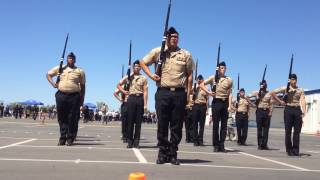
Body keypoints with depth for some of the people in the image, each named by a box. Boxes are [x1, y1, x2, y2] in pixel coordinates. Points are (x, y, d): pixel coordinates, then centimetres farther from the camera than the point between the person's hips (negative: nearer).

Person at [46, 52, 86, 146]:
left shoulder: (80, 71, 9)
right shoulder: (60, 68, 12)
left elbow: (83, 86, 10)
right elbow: (48, 74, 20)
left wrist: (82, 99, 4)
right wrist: (53, 83, 3)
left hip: (74, 96, -1)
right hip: (61, 95, 2)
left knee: (73, 119, -1)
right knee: (62, 118, 5)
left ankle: (70, 138, 7)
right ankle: (62, 138, 13)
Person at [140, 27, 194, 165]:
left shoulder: (186, 54, 9)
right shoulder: (157, 52, 7)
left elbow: (189, 76, 9)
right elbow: (143, 62, 15)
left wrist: (188, 94, 2)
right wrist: (151, 75, 0)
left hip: (179, 93, 1)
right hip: (163, 92, 0)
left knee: (177, 126, 4)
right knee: (162, 124, 2)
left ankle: (173, 154, 14)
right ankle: (162, 153, 13)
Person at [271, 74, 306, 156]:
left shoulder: (300, 90, 9)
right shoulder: (285, 88, 4)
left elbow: (302, 101, -1)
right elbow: (273, 93, 4)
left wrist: (303, 112, -12)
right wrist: (280, 101, -1)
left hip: (297, 110, 2)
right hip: (289, 109, -2)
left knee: (297, 131, 2)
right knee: (288, 131, 2)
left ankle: (296, 150, 11)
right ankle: (289, 150, 11)